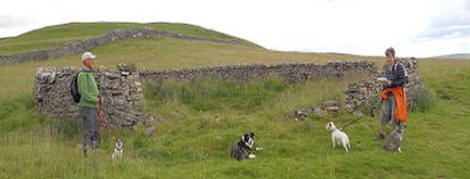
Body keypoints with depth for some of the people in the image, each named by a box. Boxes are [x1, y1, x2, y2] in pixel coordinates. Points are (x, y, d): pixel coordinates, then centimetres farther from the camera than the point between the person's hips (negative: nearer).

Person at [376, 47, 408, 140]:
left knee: (395, 114, -2)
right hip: (387, 93, 6)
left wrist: (391, 83, -22)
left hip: (396, 94, -6)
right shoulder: (386, 67, 9)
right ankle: (382, 134, 20)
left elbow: (404, 80, -15)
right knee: (385, 113, 9)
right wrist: (384, 83, 6)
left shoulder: (399, 66, -11)